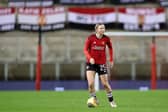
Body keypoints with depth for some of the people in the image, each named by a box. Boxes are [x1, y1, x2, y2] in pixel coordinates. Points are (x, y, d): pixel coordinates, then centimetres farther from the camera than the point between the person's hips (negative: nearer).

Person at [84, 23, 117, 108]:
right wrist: (90, 58, -23)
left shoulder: (106, 39, -5)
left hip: (102, 63, 1)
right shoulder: (90, 38, -10)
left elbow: (110, 48, 13)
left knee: (105, 83, 2)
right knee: (90, 83, -14)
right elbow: (85, 49, -6)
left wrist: (111, 60, 10)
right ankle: (94, 100, 6)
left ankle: (111, 100, 21)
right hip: (91, 63, -1)